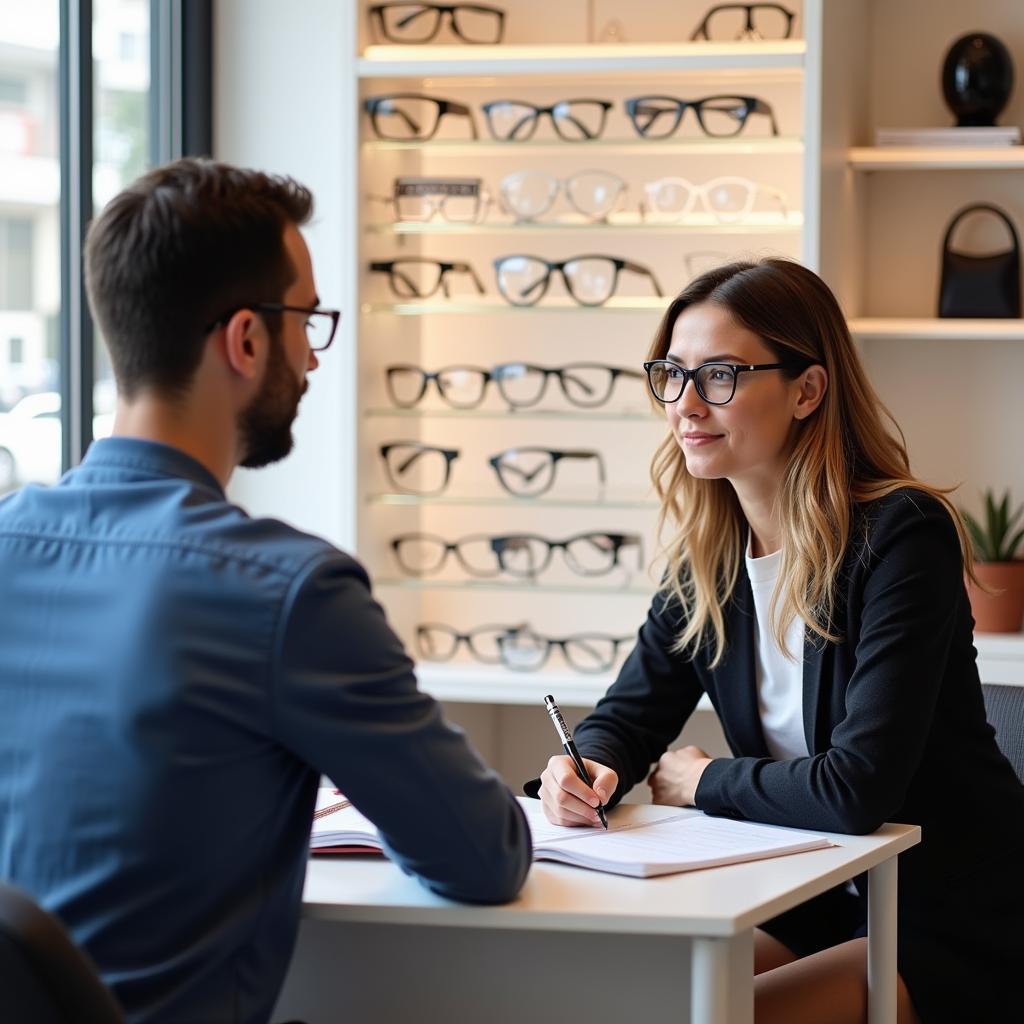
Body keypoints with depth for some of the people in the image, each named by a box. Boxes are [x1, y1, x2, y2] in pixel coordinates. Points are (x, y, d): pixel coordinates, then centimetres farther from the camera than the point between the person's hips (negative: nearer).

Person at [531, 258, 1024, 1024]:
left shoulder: (902, 536, -20)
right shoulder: (710, 552, 2)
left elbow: (858, 788, -27)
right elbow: (629, 714, 7)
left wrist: (702, 781, -11)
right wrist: (586, 772, -17)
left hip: (951, 930, -7)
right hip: (817, 904, 7)